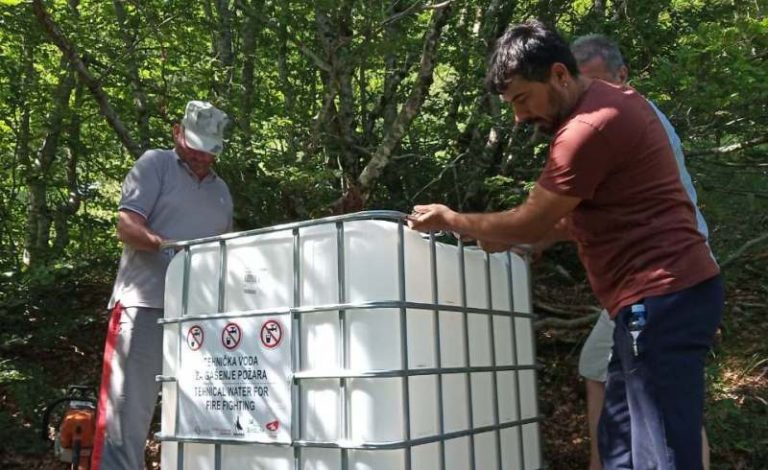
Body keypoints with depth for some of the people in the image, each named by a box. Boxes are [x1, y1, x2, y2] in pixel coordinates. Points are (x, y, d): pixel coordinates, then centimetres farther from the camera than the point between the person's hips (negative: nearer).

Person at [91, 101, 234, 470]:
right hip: (147, 305, -5)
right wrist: (163, 244, -26)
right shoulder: (155, 164, 3)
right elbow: (127, 225, -8)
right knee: (129, 409, -5)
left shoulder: (222, 191, 21)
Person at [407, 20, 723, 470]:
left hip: (662, 299, -11)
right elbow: (587, 214, 21)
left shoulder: (591, 126, -19)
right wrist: (512, 236, 15)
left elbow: (531, 222, -12)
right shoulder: (612, 104, 15)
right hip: (668, 295, 11)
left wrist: (452, 221, 2)